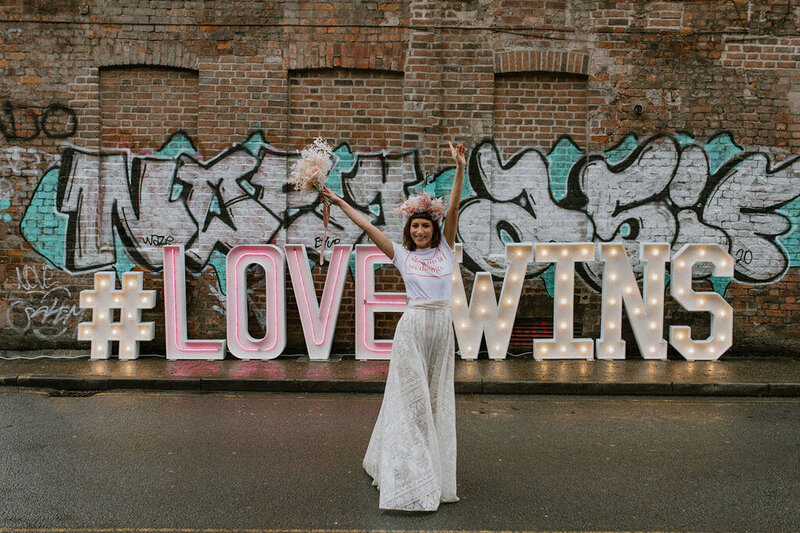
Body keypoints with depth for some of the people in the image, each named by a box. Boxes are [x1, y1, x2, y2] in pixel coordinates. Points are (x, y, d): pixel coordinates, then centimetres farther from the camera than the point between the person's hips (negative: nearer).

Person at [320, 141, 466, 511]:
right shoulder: (402, 255, 5)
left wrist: (460, 170, -11)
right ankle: (409, 479, 6)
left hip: (442, 328, 3)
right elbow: (367, 226, 4)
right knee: (411, 399, -1)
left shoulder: (445, 250, 8)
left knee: (436, 400, 10)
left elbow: (453, 210, -2)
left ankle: (435, 469, 24)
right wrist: (338, 203, 3)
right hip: (413, 327, -2)